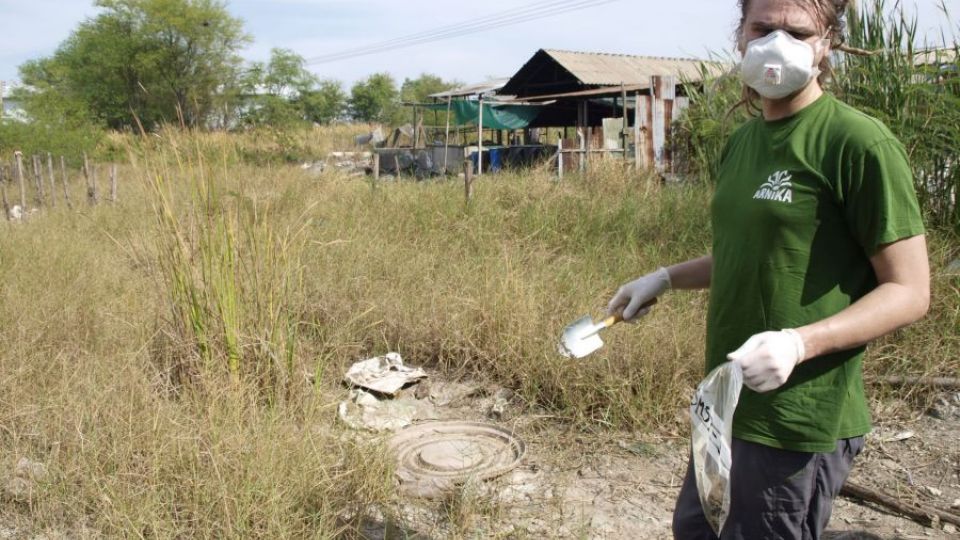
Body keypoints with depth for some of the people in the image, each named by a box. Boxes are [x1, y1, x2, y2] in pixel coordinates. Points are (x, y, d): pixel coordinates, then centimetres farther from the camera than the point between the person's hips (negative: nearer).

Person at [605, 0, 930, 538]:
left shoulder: (860, 142, -15)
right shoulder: (742, 140, 9)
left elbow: (909, 291, -15)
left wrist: (798, 343, -29)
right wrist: (664, 279, 13)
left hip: (799, 425, -8)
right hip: (727, 405, 8)